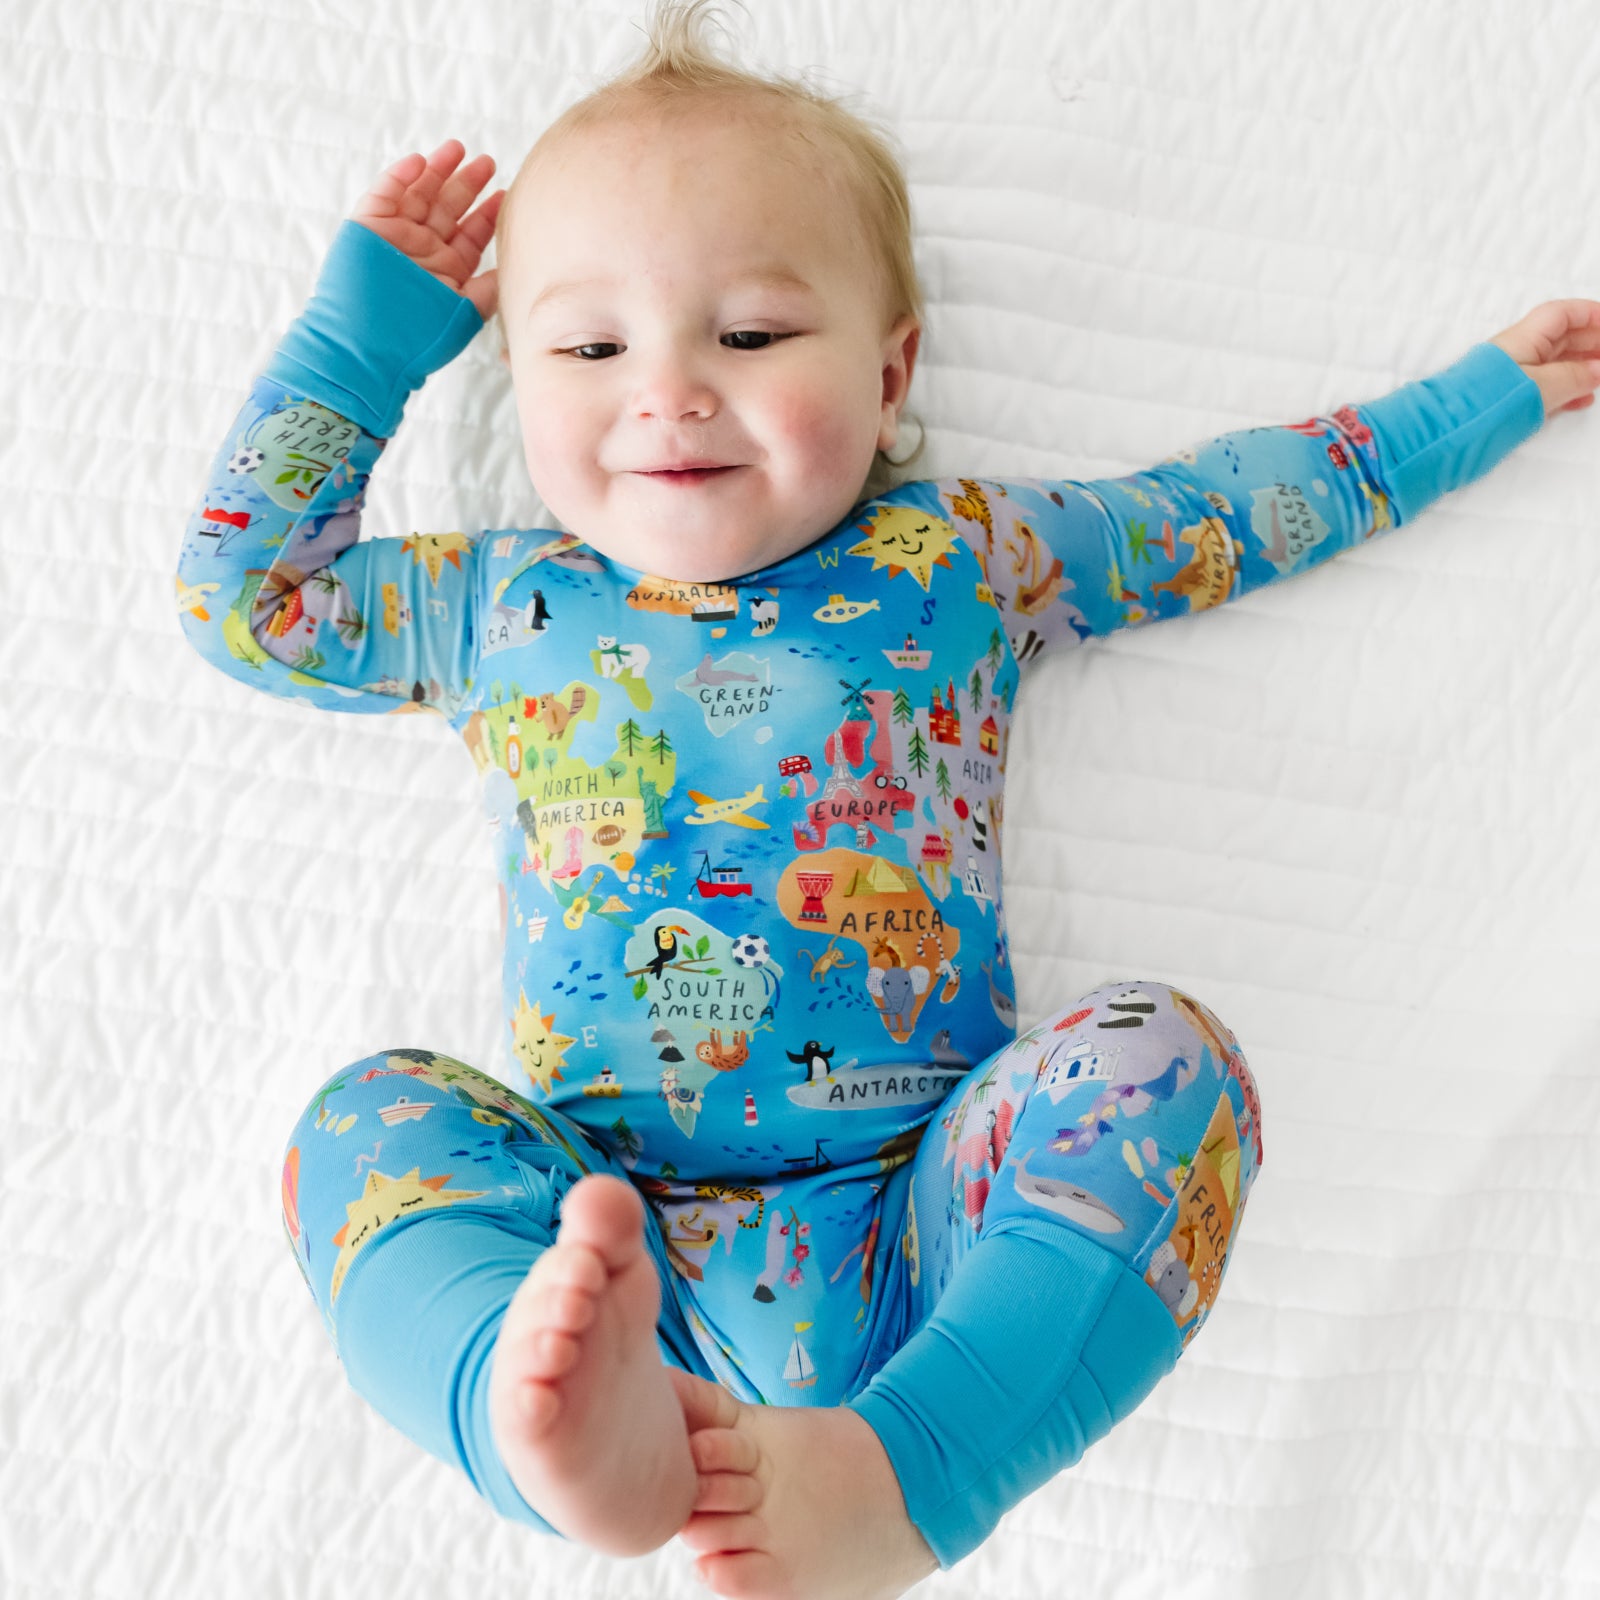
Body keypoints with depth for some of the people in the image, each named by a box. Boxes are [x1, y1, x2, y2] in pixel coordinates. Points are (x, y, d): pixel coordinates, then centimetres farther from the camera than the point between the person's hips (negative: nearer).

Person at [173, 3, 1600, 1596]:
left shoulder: (967, 558, 12)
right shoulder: (500, 606, 14)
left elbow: (1228, 509, 23)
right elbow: (237, 588, 21)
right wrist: (366, 327, 20)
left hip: (923, 1226, 0)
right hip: (601, 1237, 1)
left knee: (1156, 1052, -26)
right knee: (372, 1113, -23)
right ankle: (560, 1404, -49)